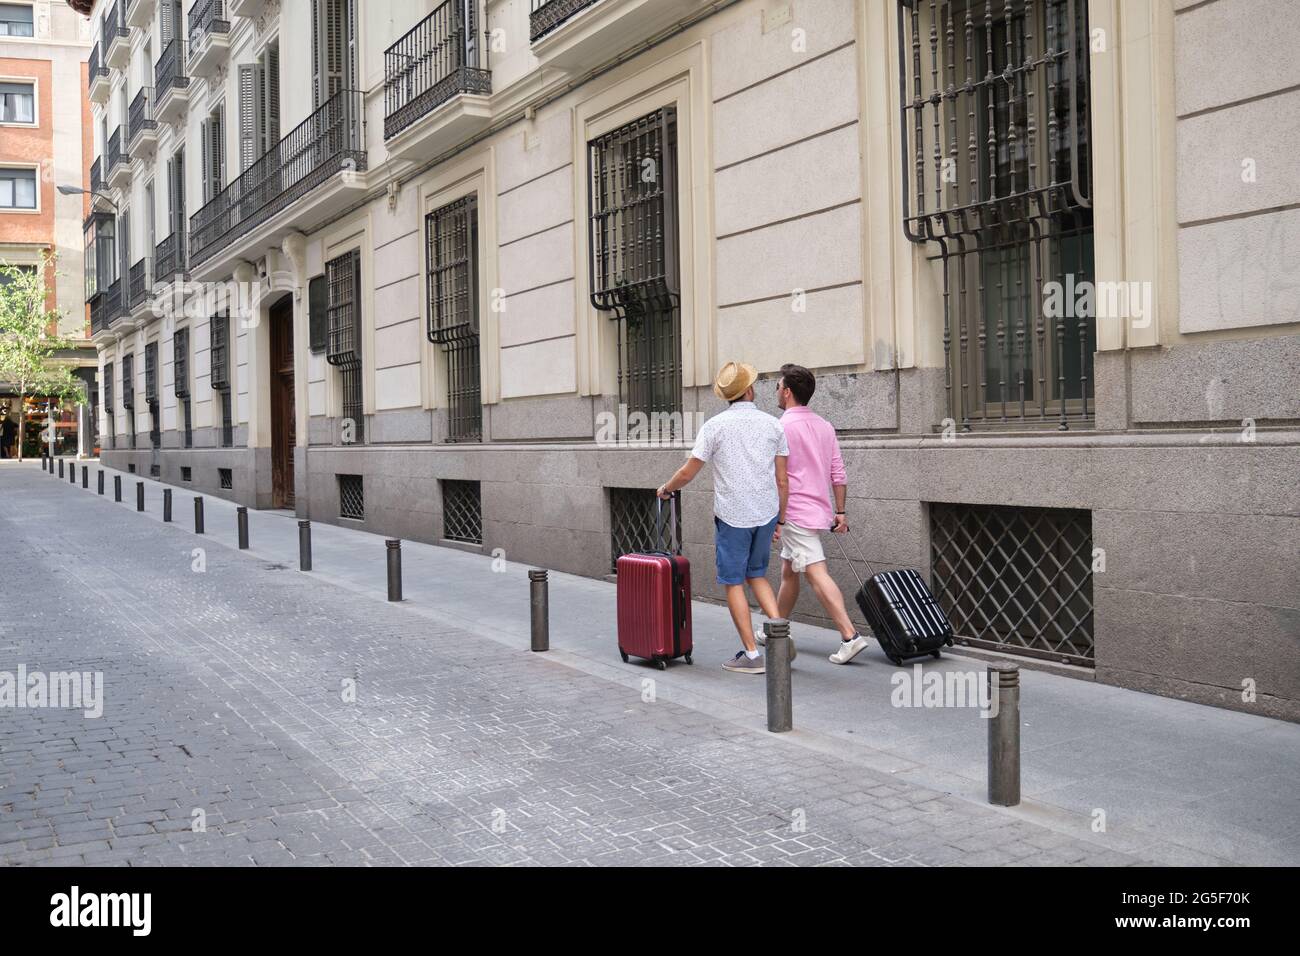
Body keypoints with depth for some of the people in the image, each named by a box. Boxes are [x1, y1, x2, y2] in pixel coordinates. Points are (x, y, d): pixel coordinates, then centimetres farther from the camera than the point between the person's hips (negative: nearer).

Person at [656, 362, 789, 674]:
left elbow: (687, 474, -5)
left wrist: (665, 489, 15)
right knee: (756, 575, 20)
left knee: (734, 582, 6)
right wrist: (780, 519, 14)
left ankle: (751, 654, 5)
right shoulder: (773, 424, 2)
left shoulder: (715, 426, -7)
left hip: (732, 516, -4)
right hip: (766, 514, 4)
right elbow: (782, 480, 4)